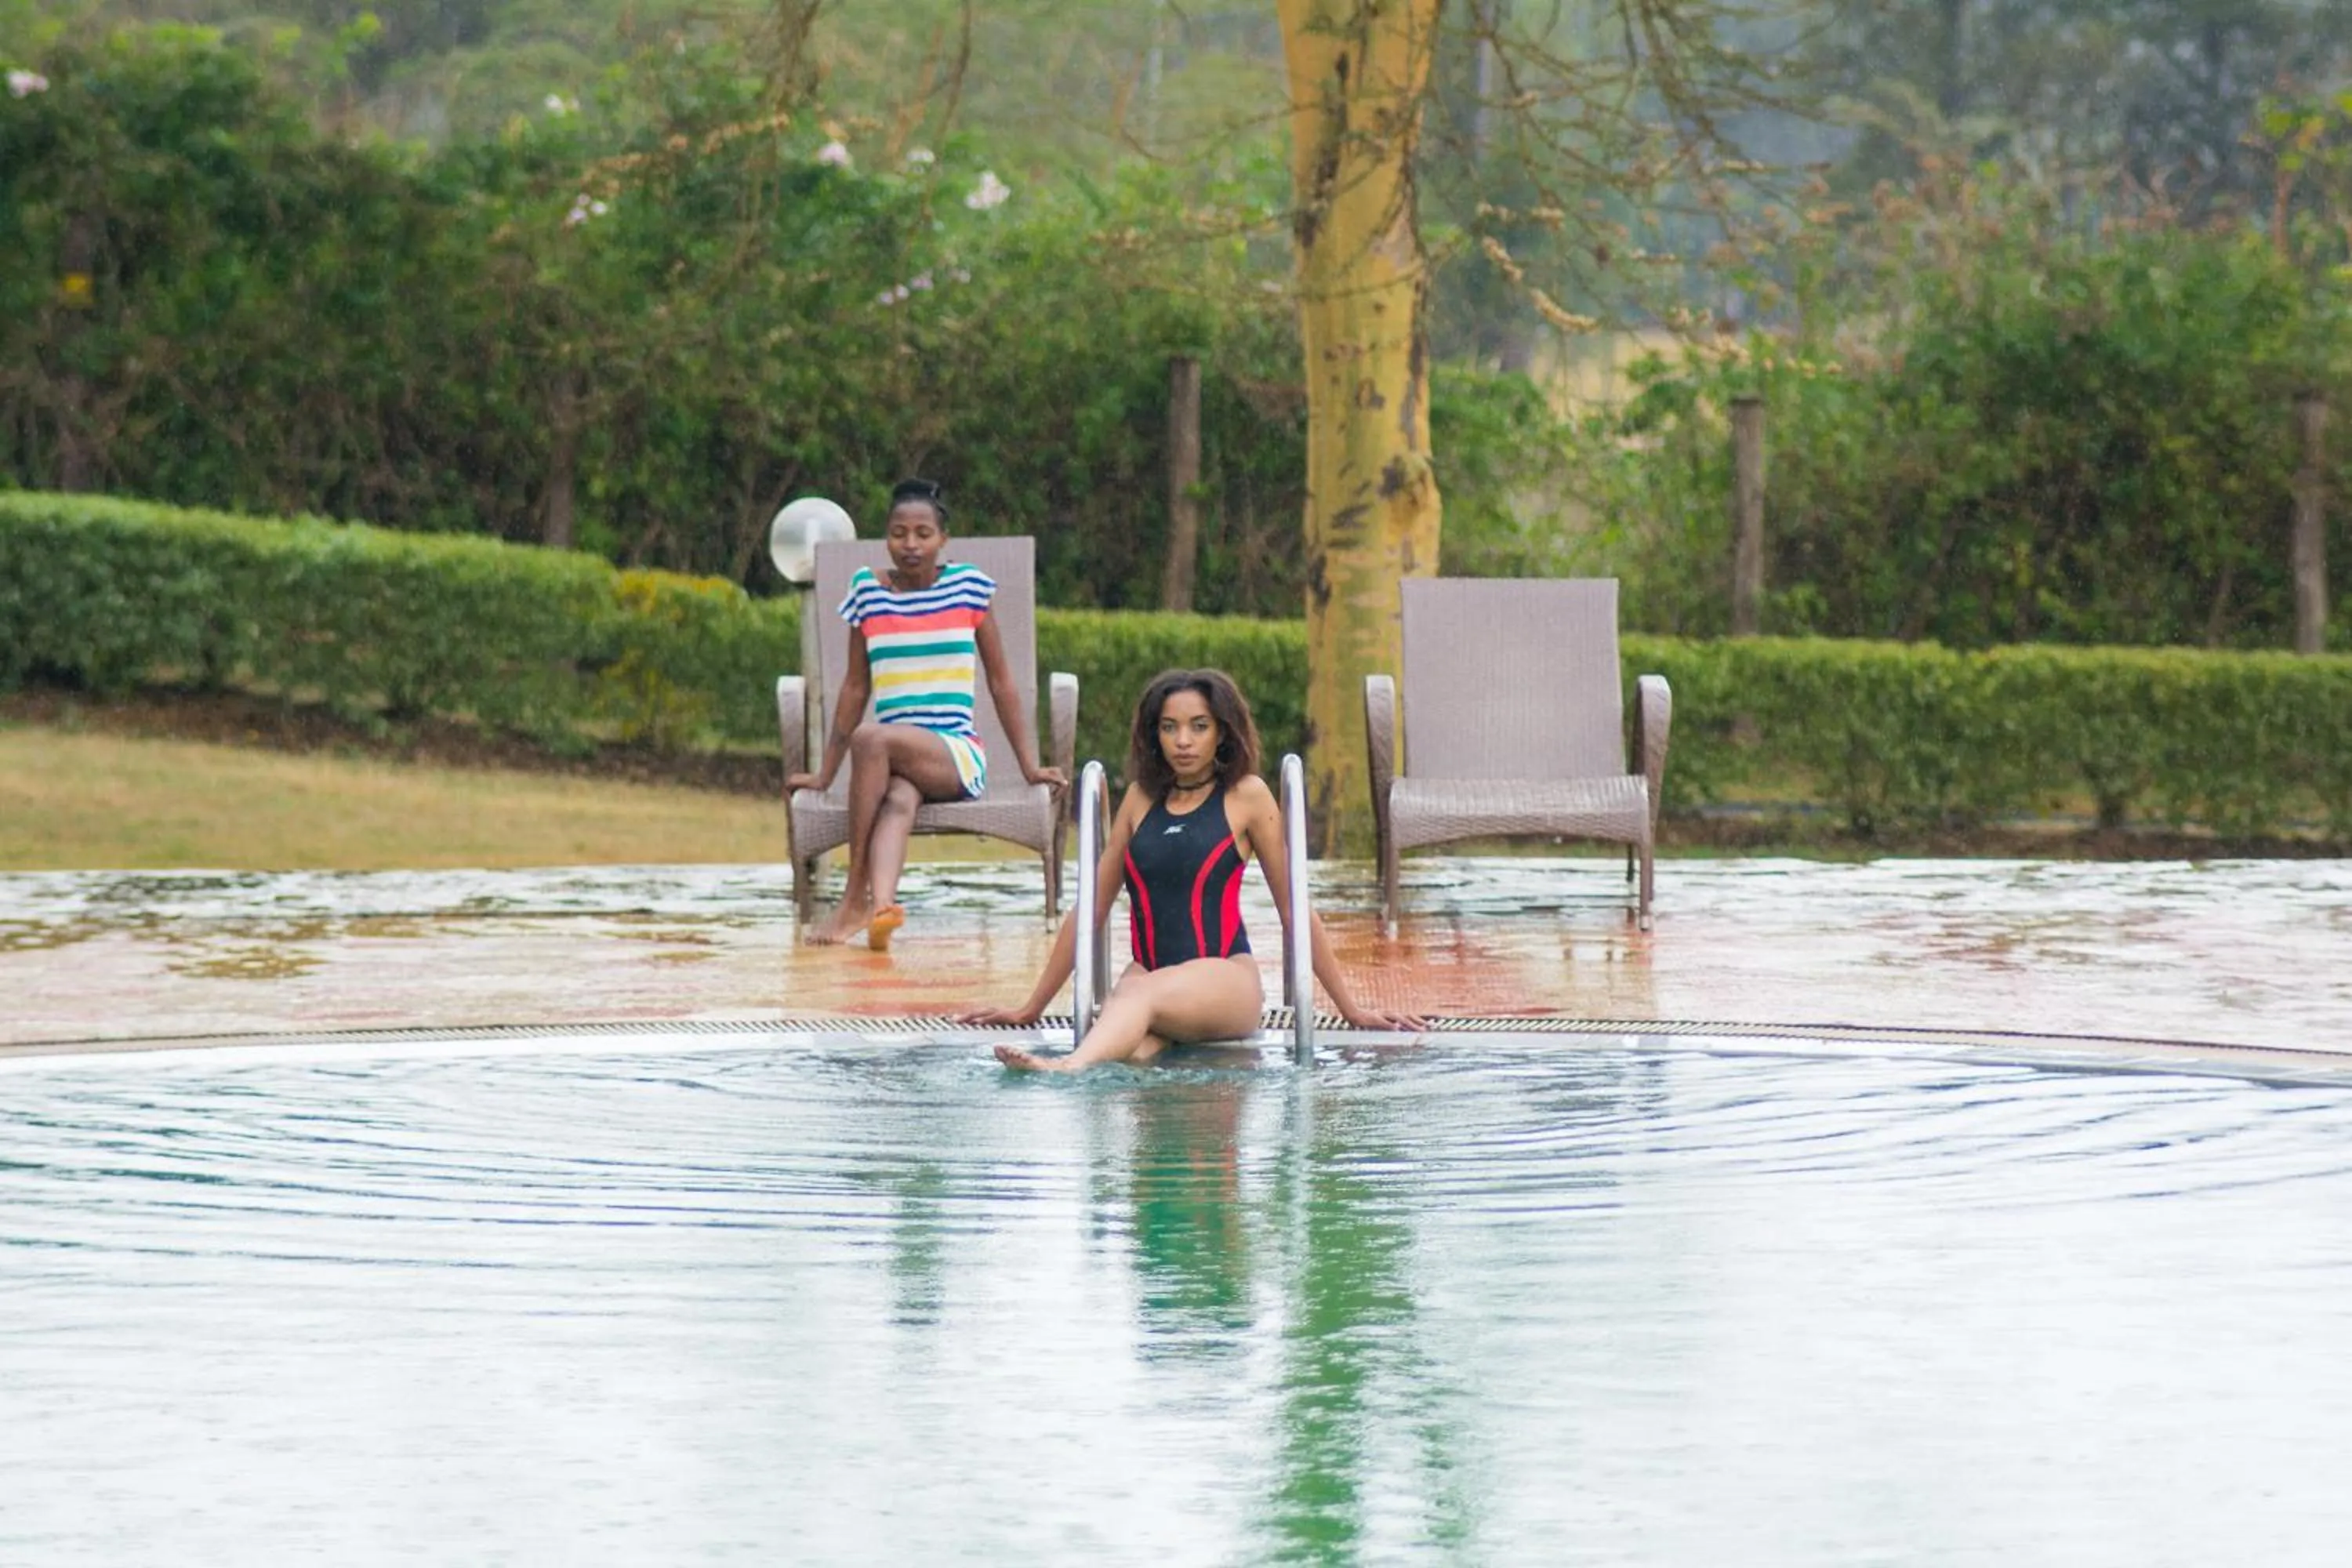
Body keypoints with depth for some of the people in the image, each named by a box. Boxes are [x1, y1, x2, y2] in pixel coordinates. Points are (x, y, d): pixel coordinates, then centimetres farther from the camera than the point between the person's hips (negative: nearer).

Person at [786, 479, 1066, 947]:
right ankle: (882, 906, -62)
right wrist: (824, 775, 16)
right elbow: (855, 687, 17)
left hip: (958, 756, -2)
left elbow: (1001, 684, 10)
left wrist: (1030, 767, 6)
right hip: (893, 760, 2)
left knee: (873, 738, -33)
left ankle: (857, 898, -32)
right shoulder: (868, 591, 11)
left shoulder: (968, 587, 7)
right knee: (899, 798, -35)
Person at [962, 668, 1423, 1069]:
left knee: (1141, 995, -40)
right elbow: (1092, 906, 20)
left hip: (1225, 979, -5)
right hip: (1149, 973, 5)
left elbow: (1295, 909, 10)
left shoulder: (1246, 796, 6)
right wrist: (1030, 1008, 21)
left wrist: (1350, 1008, 11)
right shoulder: (1142, 797, 16)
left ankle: (1067, 1069, -65)